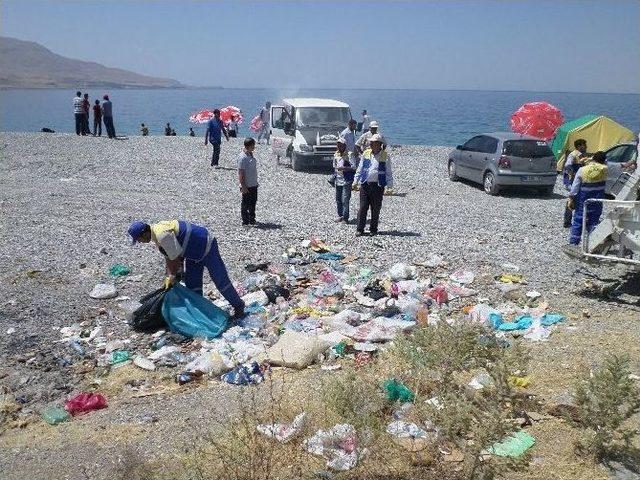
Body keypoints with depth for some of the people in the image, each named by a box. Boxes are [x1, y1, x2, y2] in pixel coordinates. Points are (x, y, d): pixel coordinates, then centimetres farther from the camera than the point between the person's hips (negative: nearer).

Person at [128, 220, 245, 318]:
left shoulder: (162, 235, -30)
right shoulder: (156, 233, 2)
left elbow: (175, 258, -23)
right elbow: (168, 258, 7)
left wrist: (172, 276, -7)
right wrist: (169, 276, 2)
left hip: (206, 247, -10)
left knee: (220, 280, -2)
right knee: (191, 283, 9)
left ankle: (238, 306, 13)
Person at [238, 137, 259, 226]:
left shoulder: (251, 155, 8)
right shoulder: (243, 158, -19)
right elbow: (240, 174, -18)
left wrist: (256, 182, 20)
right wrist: (243, 186, -19)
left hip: (254, 185, 8)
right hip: (247, 186, -8)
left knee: (253, 202, 17)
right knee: (246, 204, 4)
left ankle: (252, 218, 30)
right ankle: (245, 221, 14)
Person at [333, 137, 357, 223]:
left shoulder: (350, 154, -9)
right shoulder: (336, 154, 11)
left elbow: (353, 167, -15)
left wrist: (343, 168, -23)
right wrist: (336, 172, 11)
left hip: (347, 181, -7)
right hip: (338, 180, 7)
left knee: (345, 200, -9)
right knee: (338, 199, 12)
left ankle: (345, 218, -4)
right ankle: (340, 216, 25)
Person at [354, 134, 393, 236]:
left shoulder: (385, 156, -1)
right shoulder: (366, 153, 6)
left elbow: (388, 173, 2)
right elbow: (360, 169, 13)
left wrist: (390, 186, -2)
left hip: (378, 186, -2)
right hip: (365, 185, 2)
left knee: (375, 209, 5)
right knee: (363, 208, 0)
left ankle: (373, 229, 17)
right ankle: (360, 229, 6)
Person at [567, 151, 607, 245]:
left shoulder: (582, 170, -9)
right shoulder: (604, 169, -8)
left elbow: (575, 187, -7)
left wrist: (571, 199, -1)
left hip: (582, 202, -1)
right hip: (597, 203, 1)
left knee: (578, 221, 8)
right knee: (593, 221, 9)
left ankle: (573, 242, 9)